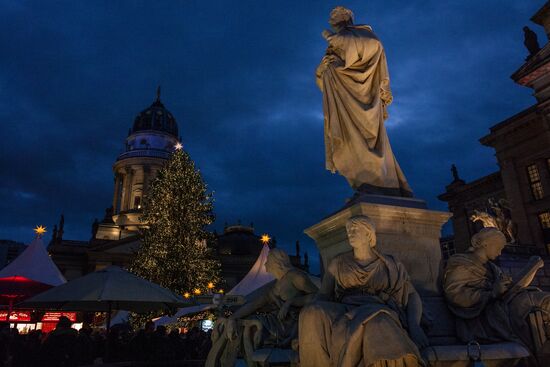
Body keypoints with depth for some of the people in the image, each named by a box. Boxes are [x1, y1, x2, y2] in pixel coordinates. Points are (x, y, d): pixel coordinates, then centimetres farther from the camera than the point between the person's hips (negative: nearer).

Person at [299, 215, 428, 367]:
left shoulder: (390, 264, 18)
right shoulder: (337, 263, 20)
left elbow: (413, 296, 13)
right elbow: (322, 297, 16)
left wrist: (414, 326, -8)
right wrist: (311, 316, -7)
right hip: (342, 316, 2)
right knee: (314, 316, -35)